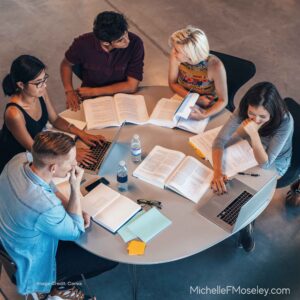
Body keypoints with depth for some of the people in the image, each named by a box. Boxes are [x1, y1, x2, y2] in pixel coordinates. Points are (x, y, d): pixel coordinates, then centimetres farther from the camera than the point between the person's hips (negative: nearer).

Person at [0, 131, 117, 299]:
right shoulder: (45, 207, -42)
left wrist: (74, 210, -11)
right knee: (111, 258, 3)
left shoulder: (18, 160, -22)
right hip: (33, 263, -7)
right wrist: (76, 186, -27)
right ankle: (59, 283, 23)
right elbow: (76, 232, -20)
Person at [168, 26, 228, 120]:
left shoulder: (215, 66, -29)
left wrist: (204, 116, -37)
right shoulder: (175, 56, -21)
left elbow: (223, 101, -18)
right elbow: (173, 83, -4)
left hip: (207, 109, -2)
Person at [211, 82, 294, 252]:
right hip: (250, 154, 4)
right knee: (230, 182, -13)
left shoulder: (285, 121, -36)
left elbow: (265, 163, -36)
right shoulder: (243, 111, -28)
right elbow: (220, 140, -28)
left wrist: (254, 134, -50)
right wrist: (218, 172, -44)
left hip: (274, 164, -3)